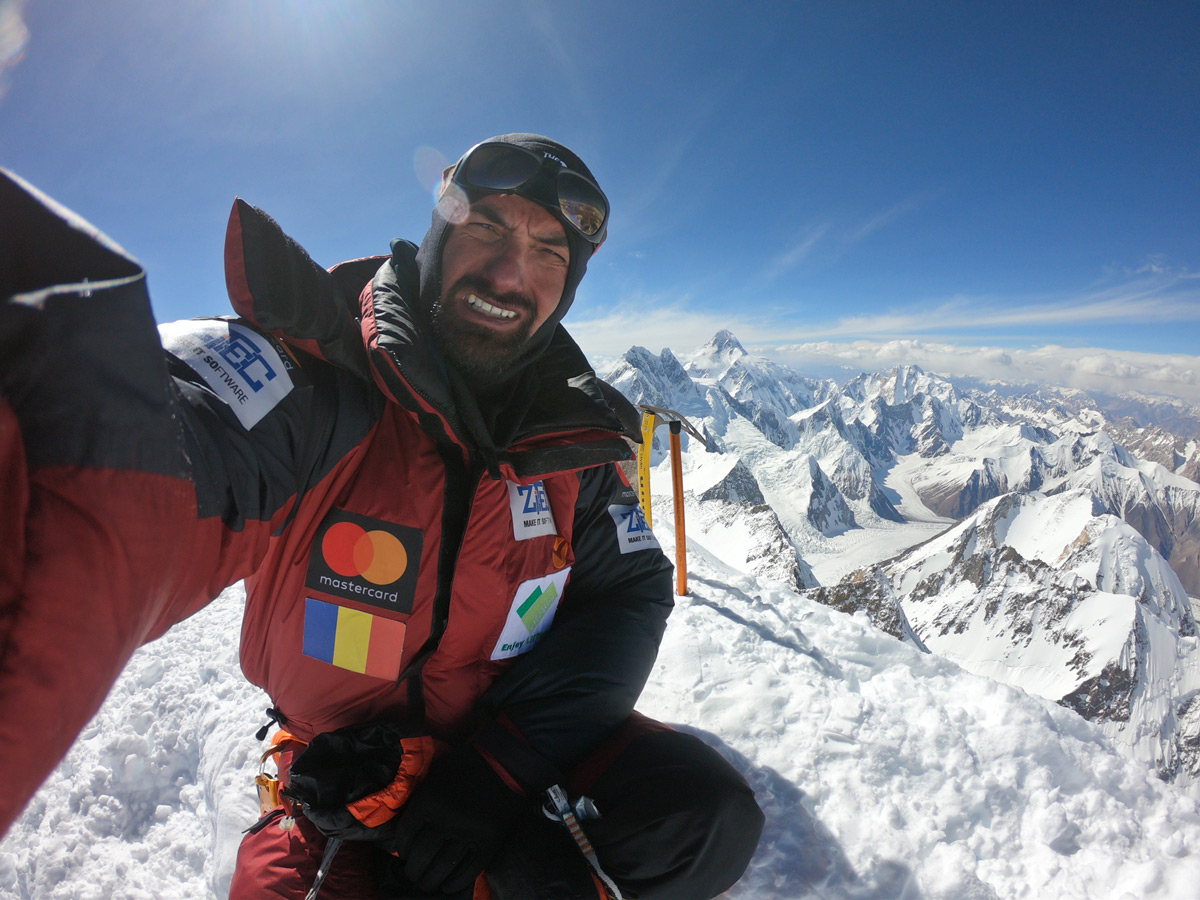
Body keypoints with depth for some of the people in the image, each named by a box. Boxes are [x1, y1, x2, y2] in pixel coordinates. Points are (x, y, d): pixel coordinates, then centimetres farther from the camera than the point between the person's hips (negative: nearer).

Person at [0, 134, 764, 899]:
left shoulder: (575, 434, -9)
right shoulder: (308, 372, -20)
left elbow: (629, 591, -7)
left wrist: (498, 771, -18)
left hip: (524, 748, 2)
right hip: (348, 775, -1)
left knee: (705, 818, -17)